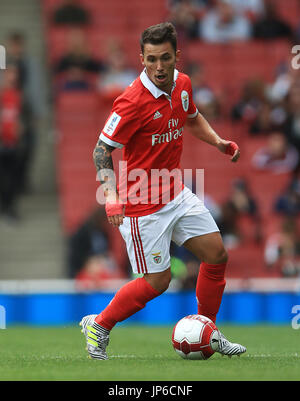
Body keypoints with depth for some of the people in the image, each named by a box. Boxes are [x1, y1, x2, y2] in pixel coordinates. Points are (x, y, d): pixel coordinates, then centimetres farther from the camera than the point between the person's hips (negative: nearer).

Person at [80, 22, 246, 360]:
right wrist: (110, 195, -31)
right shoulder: (132, 102, -23)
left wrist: (218, 141, 6)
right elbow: (102, 149, -18)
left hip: (176, 193, 8)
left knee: (217, 255, 6)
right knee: (158, 281, -4)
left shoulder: (183, 84, 1)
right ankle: (98, 325, 16)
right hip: (142, 203, -8)